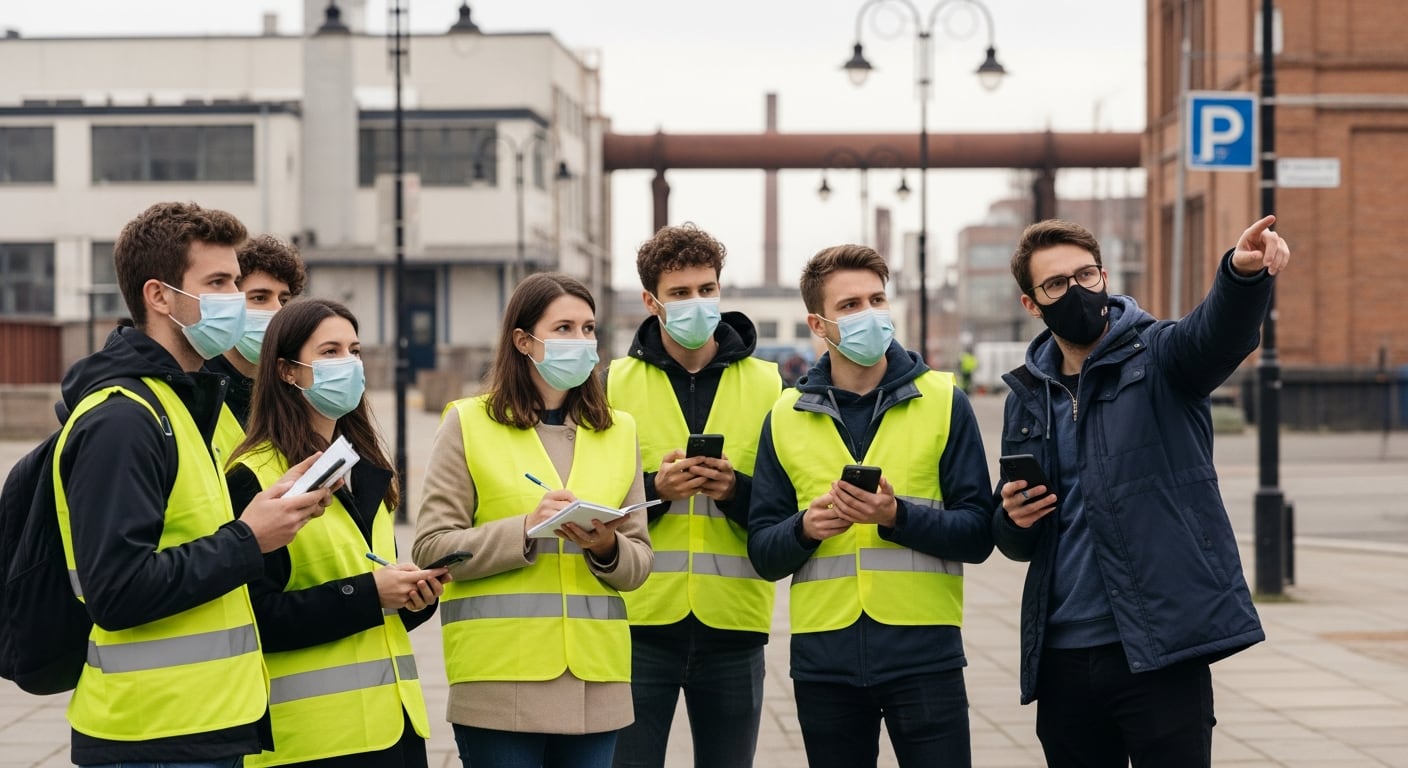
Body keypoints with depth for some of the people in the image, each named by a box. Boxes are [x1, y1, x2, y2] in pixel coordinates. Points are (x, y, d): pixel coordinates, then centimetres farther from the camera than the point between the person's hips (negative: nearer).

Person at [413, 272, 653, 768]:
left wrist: (607, 549, -10)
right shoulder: (469, 424, 2)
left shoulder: (617, 431, 14)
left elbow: (639, 563, 12)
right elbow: (432, 547, -4)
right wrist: (525, 530, -16)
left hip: (595, 679, 4)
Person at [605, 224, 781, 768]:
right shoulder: (615, 383, 4)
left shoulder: (766, 384, 6)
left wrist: (736, 490, -15)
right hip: (640, 620, -1)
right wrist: (654, 489, -15)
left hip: (732, 625, 1)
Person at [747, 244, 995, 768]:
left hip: (924, 652, -2)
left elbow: (978, 533, -2)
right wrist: (804, 528, -13)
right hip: (824, 660, 2)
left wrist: (898, 516, -18)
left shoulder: (943, 401, 2)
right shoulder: (787, 418, 8)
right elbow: (763, 552, 8)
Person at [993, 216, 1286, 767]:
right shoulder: (1028, 397, 13)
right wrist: (1014, 521, -3)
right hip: (1062, 657, 5)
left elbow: (1220, 330, -26)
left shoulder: (1157, 357, -1)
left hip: (1161, 652, -5)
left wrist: (1244, 272, -48)